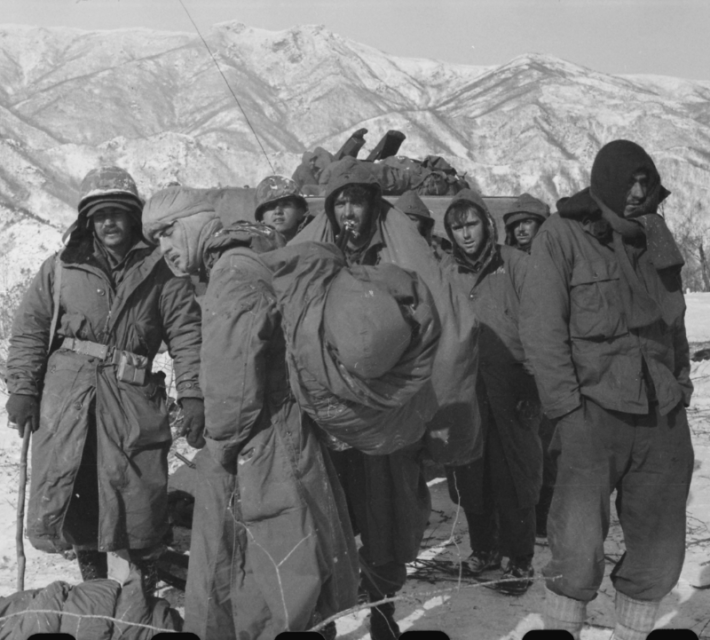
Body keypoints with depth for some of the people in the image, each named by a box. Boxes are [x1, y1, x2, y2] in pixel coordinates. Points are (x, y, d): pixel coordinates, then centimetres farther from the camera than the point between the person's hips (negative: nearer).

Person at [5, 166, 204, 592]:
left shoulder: (161, 272, 6)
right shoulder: (61, 269, 12)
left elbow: (187, 336, 0)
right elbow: (30, 330, 12)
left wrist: (193, 397, -9)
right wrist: (22, 389, 3)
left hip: (132, 393, -2)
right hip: (66, 391, 2)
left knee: (138, 496, -5)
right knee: (59, 493, 2)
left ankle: (143, 581, 18)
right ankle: (94, 574, 25)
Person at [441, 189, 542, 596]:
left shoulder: (514, 264, -3)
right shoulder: (446, 273, 9)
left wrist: (534, 382, -9)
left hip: (510, 390, -4)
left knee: (514, 475, 1)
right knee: (470, 476, 9)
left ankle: (520, 560, 14)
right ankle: (484, 548, 27)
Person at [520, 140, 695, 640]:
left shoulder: (656, 234, 12)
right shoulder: (563, 235, -5)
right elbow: (541, 328, -9)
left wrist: (681, 381, 11)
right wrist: (568, 405, -14)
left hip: (664, 417, 6)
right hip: (595, 411, -5)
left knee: (660, 549, 10)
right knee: (579, 550, -8)